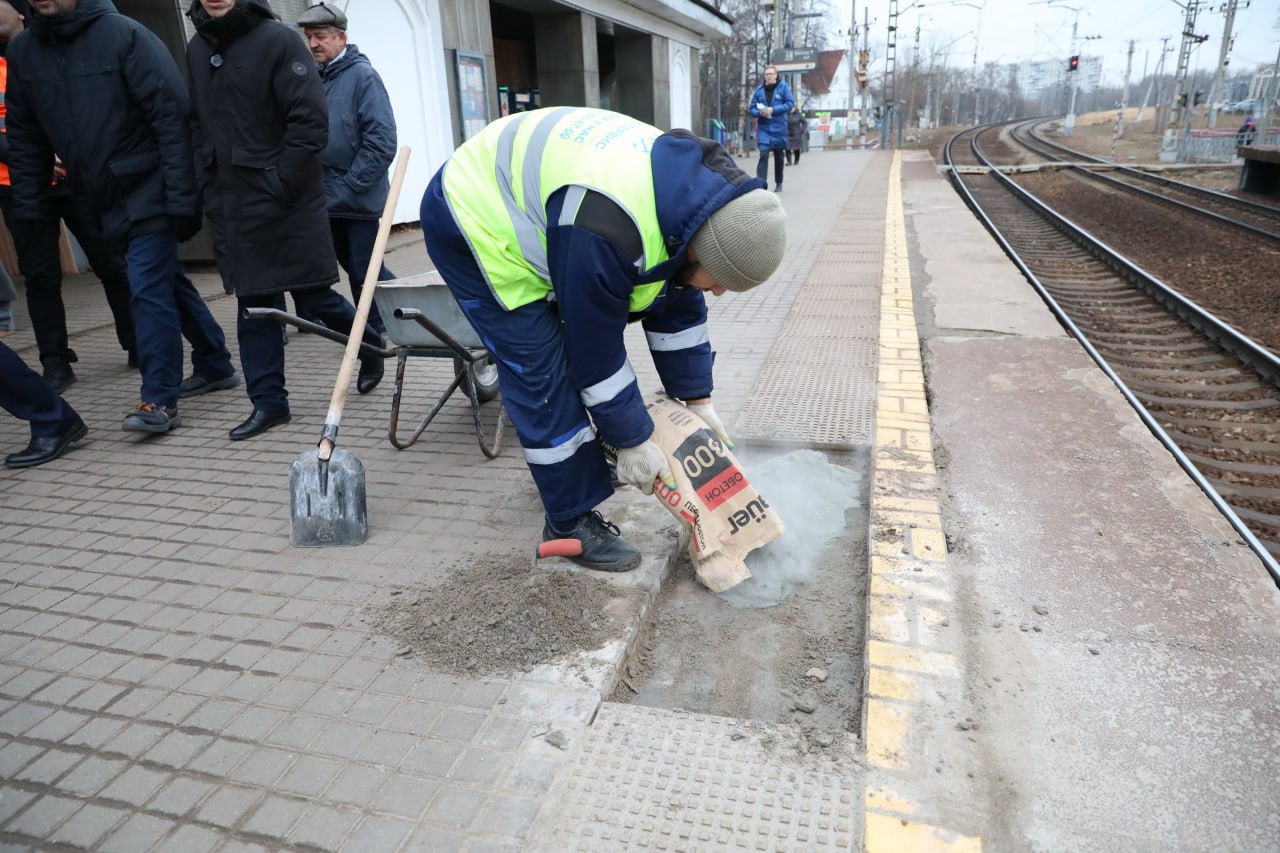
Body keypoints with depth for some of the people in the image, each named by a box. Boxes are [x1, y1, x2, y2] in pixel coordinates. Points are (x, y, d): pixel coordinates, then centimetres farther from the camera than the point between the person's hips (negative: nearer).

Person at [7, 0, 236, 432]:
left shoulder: (125, 35, -11)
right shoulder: (22, 51, 7)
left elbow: (172, 117, -16)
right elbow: (25, 139, 11)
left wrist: (181, 200, -20)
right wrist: (30, 210, 7)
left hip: (149, 193, -6)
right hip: (106, 200, 6)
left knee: (148, 288, -10)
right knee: (167, 281, 15)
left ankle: (159, 400, -5)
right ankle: (216, 364, 29)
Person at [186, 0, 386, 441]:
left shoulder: (278, 39, -7)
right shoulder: (196, 48, 13)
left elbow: (311, 120, -14)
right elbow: (197, 124, 19)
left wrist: (282, 181, -15)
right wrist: (211, 185, 10)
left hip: (287, 200, -6)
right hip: (231, 204, 6)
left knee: (313, 295, 0)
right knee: (254, 304, 6)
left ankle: (372, 346, 27)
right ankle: (268, 400, 12)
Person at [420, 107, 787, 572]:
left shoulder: (697, 189, -11)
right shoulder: (606, 229, -39)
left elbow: (679, 306, 0)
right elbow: (595, 345, -28)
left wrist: (697, 399, 2)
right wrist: (631, 439, -16)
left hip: (524, 201, 9)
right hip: (474, 223, -8)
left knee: (565, 363, 10)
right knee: (544, 376, -12)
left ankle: (570, 472, 29)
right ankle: (572, 523, 1)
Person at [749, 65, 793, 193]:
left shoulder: (783, 86, -2)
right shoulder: (759, 89, 4)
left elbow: (790, 103, -8)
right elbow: (753, 108, 7)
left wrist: (773, 109, -17)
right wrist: (760, 112, -15)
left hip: (779, 127, 0)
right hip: (763, 128, 0)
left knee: (778, 156, 12)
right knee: (763, 155, -15)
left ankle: (779, 183, 26)